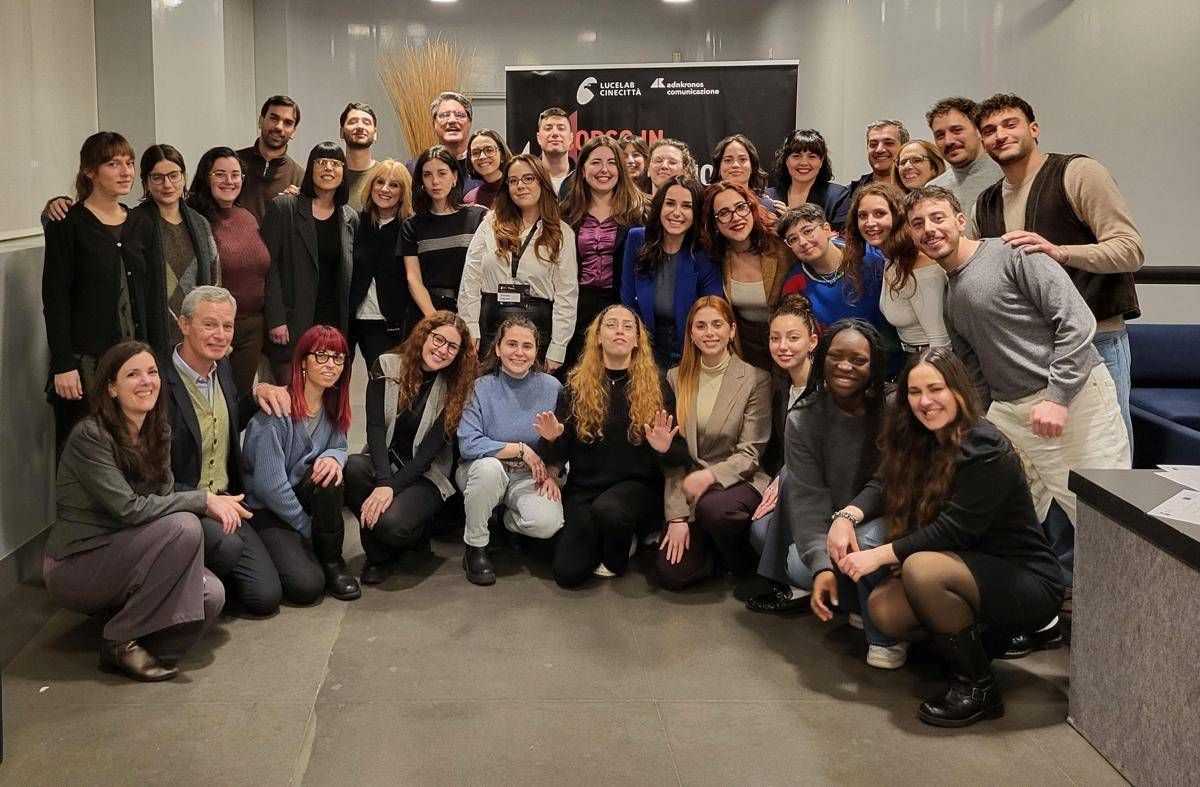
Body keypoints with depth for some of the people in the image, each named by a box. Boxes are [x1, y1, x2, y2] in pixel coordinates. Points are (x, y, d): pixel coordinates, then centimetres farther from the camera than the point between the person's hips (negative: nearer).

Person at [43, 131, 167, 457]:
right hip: (85, 361, -4)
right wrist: (62, 365, -13)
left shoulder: (142, 224, 10)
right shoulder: (67, 224, -5)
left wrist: (157, 356, 6)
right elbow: (55, 299, -8)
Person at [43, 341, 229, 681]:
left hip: (122, 557, 6)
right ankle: (121, 640, -16)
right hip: (74, 569, -6)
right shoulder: (90, 436, -18)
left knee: (211, 594, -20)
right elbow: (128, 509, -24)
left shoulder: (158, 431, 7)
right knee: (183, 527, -28)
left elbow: (164, 498, 4)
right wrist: (203, 500, -21)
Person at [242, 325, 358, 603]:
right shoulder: (277, 408, -21)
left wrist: (333, 457, -20)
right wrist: (309, 530, -13)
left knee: (329, 473, -29)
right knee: (307, 586, -26)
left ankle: (332, 562, -9)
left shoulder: (332, 407, 1)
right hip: (266, 510, -6)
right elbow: (269, 484, -21)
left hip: (302, 497, 6)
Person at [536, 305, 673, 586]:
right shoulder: (577, 385, 3)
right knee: (568, 573, -14)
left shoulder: (656, 385, 0)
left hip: (637, 485, -1)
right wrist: (552, 439, -19)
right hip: (583, 487, 1)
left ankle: (616, 559, 0)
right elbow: (560, 452, 4)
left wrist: (664, 448, -22)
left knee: (608, 509, -37)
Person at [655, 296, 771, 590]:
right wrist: (676, 516, -8)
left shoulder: (756, 379, -6)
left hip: (739, 481, -3)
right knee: (670, 573, -15)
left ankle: (745, 562, -5)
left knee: (712, 507, -37)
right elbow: (672, 454, 0)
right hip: (689, 488, 3)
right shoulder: (677, 378, 4)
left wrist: (711, 475, -25)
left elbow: (750, 454, -7)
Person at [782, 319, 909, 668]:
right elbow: (808, 499, -16)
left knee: (868, 540, -34)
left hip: (879, 519, -4)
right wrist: (821, 566, -29)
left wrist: (849, 515, -34)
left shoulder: (889, 411, -13)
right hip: (829, 533, 4)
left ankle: (887, 635, -9)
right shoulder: (803, 420, -8)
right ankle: (859, 607, 7)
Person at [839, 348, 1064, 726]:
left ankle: (978, 689, -16)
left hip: (1028, 584, -8)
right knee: (883, 607, -14)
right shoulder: (926, 445, 6)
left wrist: (880, 555, -22)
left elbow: (954, 530, -23)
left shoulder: (987, 450, -20)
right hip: (978, 571, 8)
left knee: (921, 567, -31)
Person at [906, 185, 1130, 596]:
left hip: (1074, 396, -7)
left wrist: (1056, 397, -18)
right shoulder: (948, 295, 17)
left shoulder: (1013, 254, -6)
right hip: (1011, 412, 7)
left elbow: (1077, 321, -14)